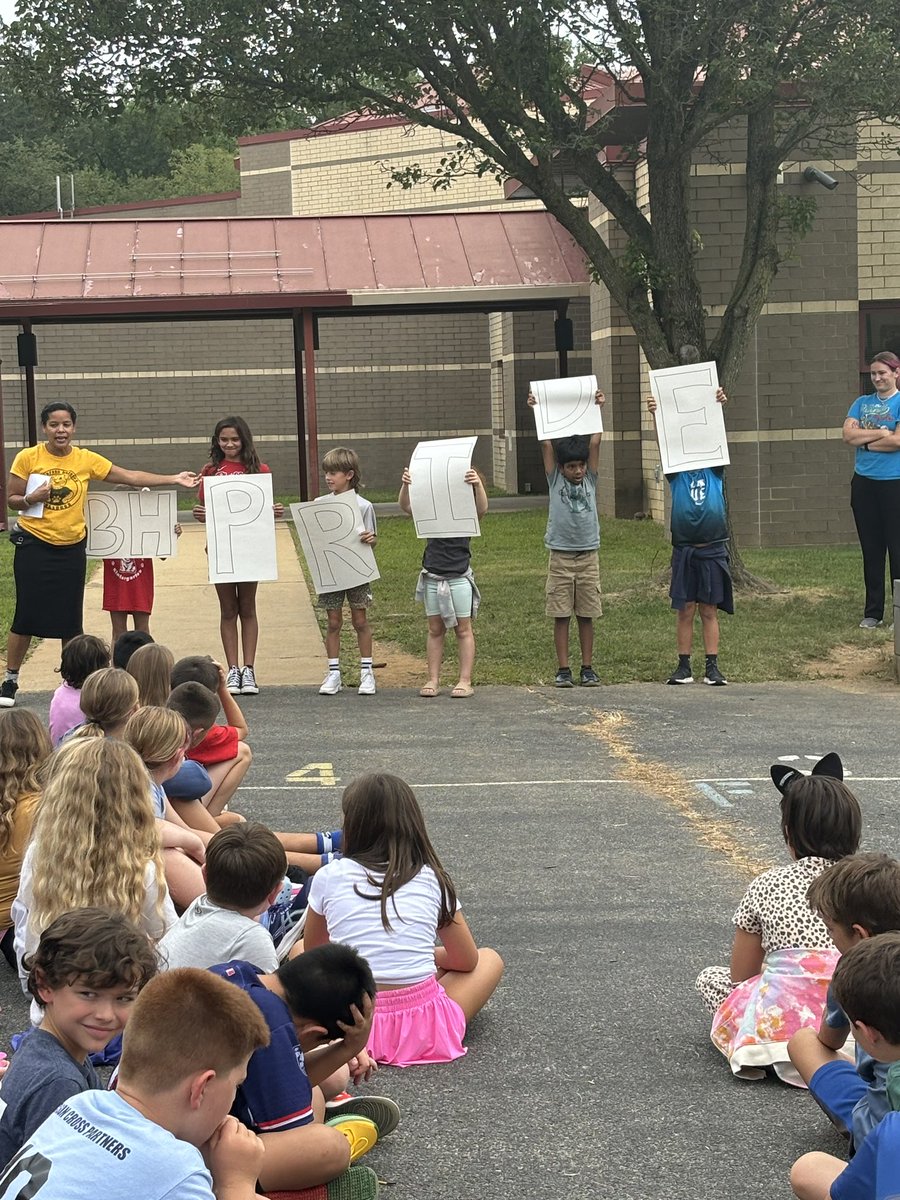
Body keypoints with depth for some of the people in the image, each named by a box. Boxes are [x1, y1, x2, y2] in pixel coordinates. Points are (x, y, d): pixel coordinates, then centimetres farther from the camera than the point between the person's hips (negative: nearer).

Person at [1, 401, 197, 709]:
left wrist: (174, 479, -1)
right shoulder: (27, 458, -6)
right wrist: (31, 499, -21)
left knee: (70, 619, 7)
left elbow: (131, 477, 2)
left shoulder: (87, 460, 0)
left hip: (71, 548, 3)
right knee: (27, 616, -3)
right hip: (34, 545, -2)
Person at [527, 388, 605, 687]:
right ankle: (563, 669, 7)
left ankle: (587, 668, 12)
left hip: (588, 556, 1)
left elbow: (595, 442, -1)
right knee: (561, 616, 2)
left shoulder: (590, 479, 5)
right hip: (560, 557, -1)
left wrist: (598, 409, -5)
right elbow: (546, 443, -3)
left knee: (586, 615, 6)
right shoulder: (555, 480, 2)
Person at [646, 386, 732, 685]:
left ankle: (712, 668, 7)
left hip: (713, 549, 0)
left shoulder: (714, 469, 6)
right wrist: (656, 416, -24)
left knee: (710, 610, 4)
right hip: (684, 549, 0)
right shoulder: (676, 471, 5)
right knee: (685, 610, 4)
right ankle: (684, 667, 10)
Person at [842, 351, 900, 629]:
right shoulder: (861, 403, 11)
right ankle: (873, 612, 15)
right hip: (864, 482, 5)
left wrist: (865, 441, -6)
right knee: (871, 550, 9)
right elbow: (848, 435, -2)